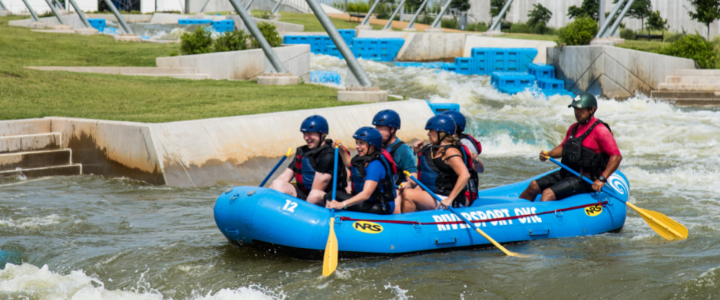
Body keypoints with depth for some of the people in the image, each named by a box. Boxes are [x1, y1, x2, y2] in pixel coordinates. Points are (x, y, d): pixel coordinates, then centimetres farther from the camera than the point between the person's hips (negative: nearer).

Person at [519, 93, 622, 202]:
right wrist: (548, 154, 4)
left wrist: (602, 179, -27)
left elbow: (616, 156, -20)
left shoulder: (599, 130, -14)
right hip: (567, 173, 9)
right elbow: (563, 147, 26)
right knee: (534, 186, 3)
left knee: (548, 194, -24)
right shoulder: (574, 128, 12)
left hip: (585, 179, -8)